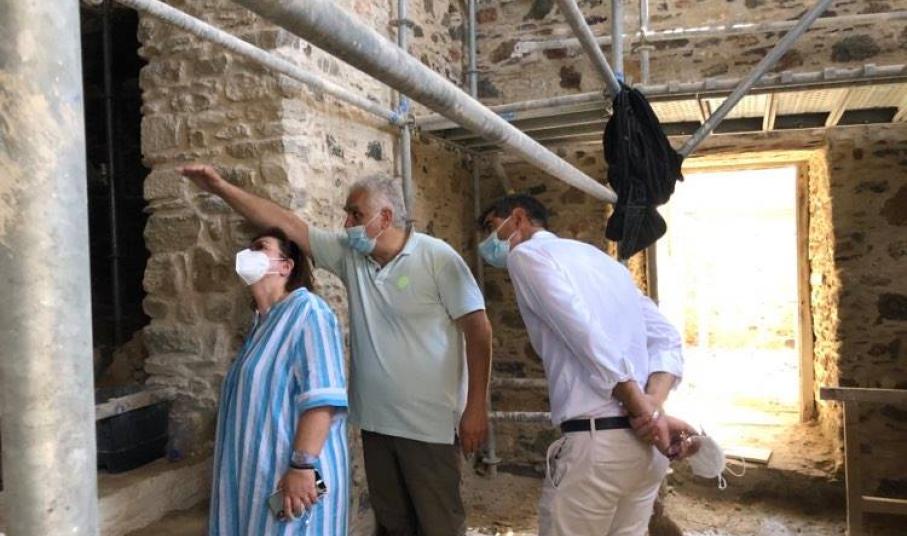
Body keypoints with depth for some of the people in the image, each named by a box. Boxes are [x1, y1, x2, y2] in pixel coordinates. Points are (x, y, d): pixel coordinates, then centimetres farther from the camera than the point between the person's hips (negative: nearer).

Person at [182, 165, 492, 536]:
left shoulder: (437, 258, -12)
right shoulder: (349, 253, 2)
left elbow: (478, 328, -12)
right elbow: (284, 223, 1)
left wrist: (476, 408, -13)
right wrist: (221, 187, -4)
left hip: (429, 423, -5)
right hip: (375, 420, 5)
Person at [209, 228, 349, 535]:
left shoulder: (307, 311, -15)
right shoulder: (264, 320, 14)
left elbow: (322, 397, -24)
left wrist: (302, 465, -28)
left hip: (289, 471, -9)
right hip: (260, 469, 9)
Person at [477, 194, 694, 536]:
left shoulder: (526, 254, 0)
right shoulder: (600, 257, 22)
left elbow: (588, 337, -16)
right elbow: (667, 340, 11)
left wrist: (645, 412, -13)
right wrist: (652, 407, -3)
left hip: (595, 440, -8)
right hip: (647, 443, 8)